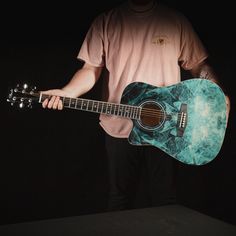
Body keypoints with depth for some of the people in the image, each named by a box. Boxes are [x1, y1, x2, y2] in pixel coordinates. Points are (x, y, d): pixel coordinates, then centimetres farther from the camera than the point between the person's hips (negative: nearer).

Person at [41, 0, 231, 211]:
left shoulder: (176, 22, 1)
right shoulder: (105, 22, 1)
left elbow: (198, 66, 4)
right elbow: (91, 69, 0)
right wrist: (67, 93, -17)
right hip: (119, 128, 1)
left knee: (164, 200, 8)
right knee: (121, 198, 14)